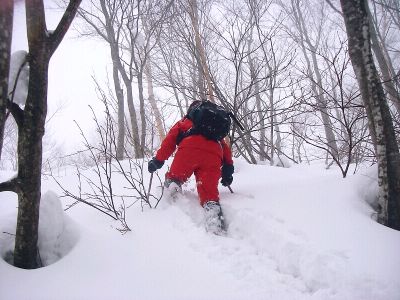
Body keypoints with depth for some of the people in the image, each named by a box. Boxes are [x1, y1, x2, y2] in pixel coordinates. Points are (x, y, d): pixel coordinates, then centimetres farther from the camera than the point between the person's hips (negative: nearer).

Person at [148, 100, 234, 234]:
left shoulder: (183, 122, 35)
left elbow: (170, 139, 21)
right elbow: (225, 147, 29)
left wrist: (158, 159, 19)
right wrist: (228, 169, 25)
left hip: (189, 149, -2)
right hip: (214, 155, 2)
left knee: (174, 176, 14)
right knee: (209, 190, -3)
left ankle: (171, 182, -17)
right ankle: (212, 207, -29)